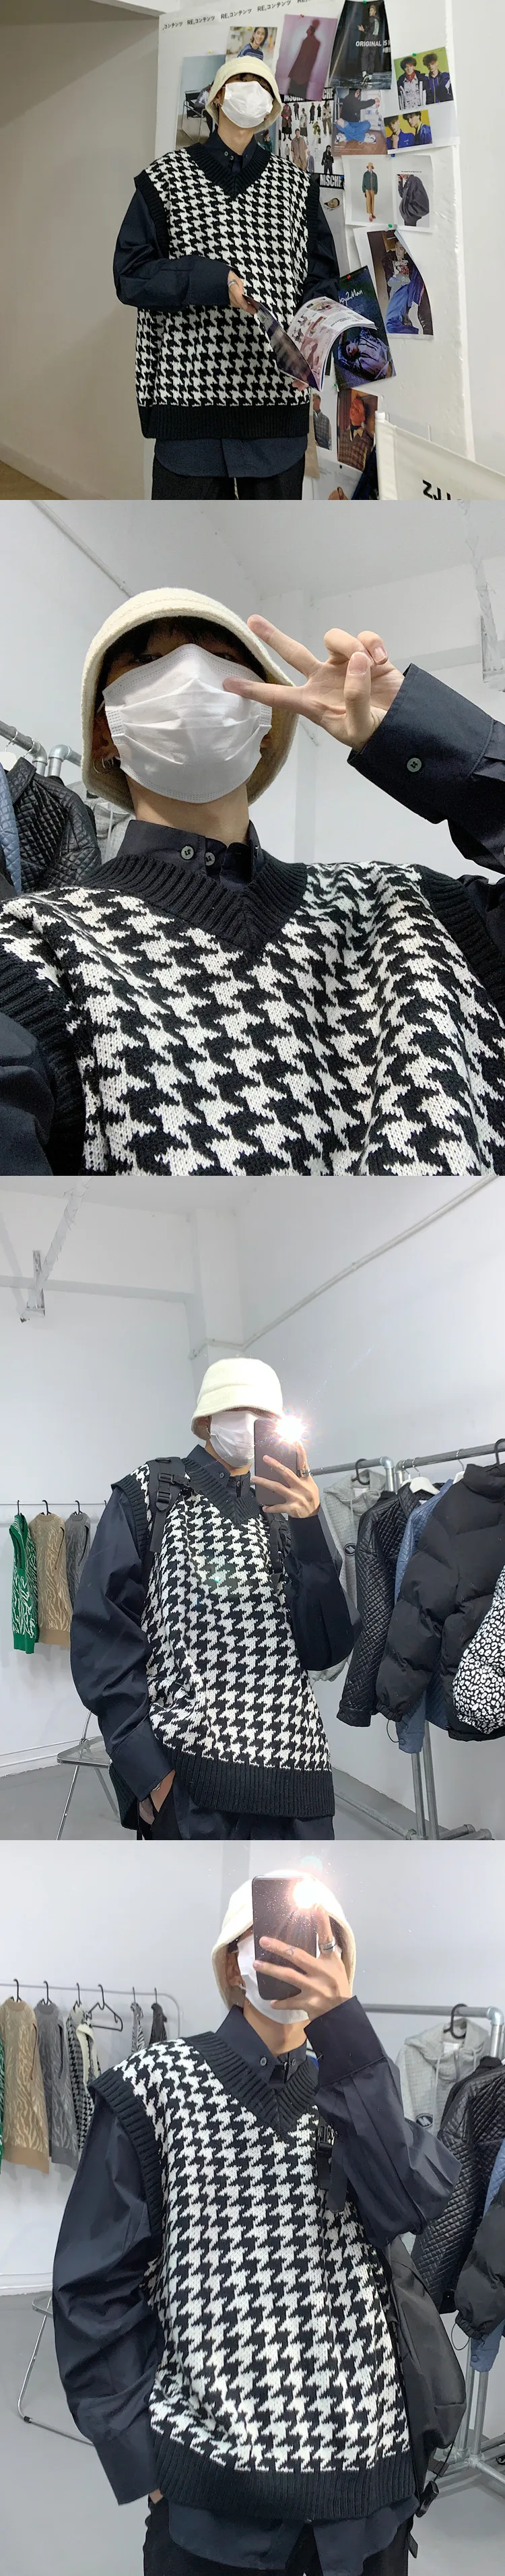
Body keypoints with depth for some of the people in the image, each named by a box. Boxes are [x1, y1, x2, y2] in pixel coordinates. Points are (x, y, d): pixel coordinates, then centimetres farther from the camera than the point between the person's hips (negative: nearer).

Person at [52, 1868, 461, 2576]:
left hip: (371, 2466, 3)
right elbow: (97, 2283, -2)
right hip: (216, 2468, -3)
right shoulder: (157, 2084, -3)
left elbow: (409, 2204, -12)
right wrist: (145, 2452, -10)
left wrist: (341, 2023, -21)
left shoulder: (355, 2085, 8)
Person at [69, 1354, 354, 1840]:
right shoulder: (147, 1498, 3)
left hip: (294, 1772, 4)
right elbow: (103, 1635, -5)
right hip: (187, 1777, -4)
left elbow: (326, 1650, 2)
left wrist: (309, 1531, -11)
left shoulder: (282, 1512, 13)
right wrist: (144, 1765, -14)